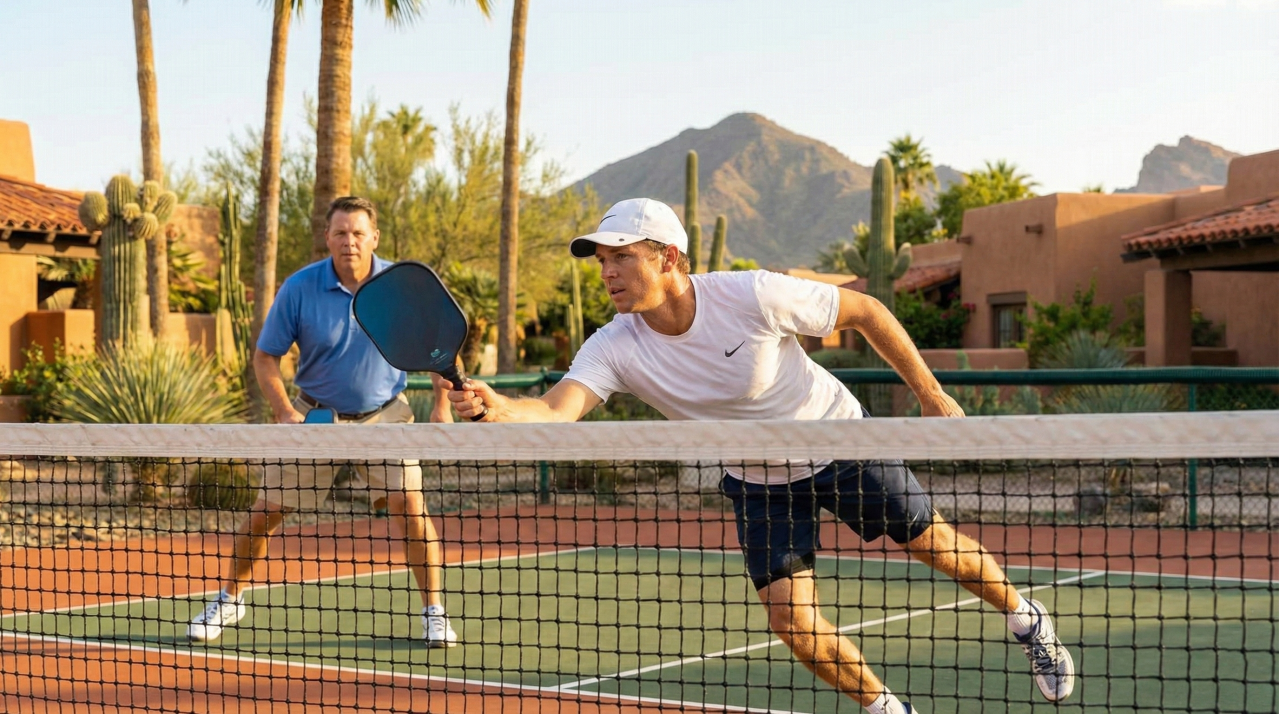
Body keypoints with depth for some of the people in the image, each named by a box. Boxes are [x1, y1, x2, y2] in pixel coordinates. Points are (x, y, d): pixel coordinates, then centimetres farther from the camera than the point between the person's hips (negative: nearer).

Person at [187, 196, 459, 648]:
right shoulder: (299, 289, -14)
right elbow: (265, 356, -5)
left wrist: (442, 405, -6)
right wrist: (285, 411, -19)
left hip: (384, 415, 0)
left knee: (410, 506, -16)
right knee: (265, 512, 2)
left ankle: (434, 613, 0)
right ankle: (229, 600, 25)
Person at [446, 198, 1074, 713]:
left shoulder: (753, 295, -30)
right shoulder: (615, 348, -23)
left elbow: (865, 312, -16)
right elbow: (555, 411, -39)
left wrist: (931, 394, -11)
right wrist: (496, 407, -61)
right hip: (759, 484, 2)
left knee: (935, 546, 10)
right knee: (792, 623, -9)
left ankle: (1025, 618, 43)